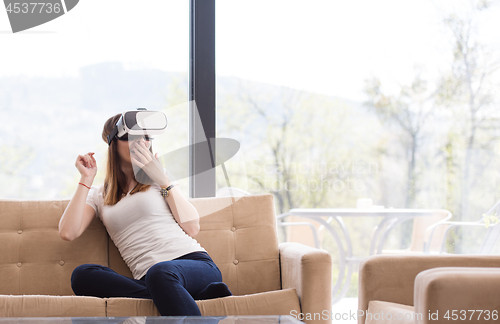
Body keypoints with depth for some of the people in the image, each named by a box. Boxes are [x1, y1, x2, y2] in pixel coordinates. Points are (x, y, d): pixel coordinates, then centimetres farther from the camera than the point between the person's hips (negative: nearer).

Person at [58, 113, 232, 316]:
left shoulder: (157, 178, 19)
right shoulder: (98, 196, 22)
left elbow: (192, 228, 6)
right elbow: (67, 232, 2)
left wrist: (163, 180, 4)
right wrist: (86, 179, 8)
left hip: (195, 262, -2)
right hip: (149, 281, 3)